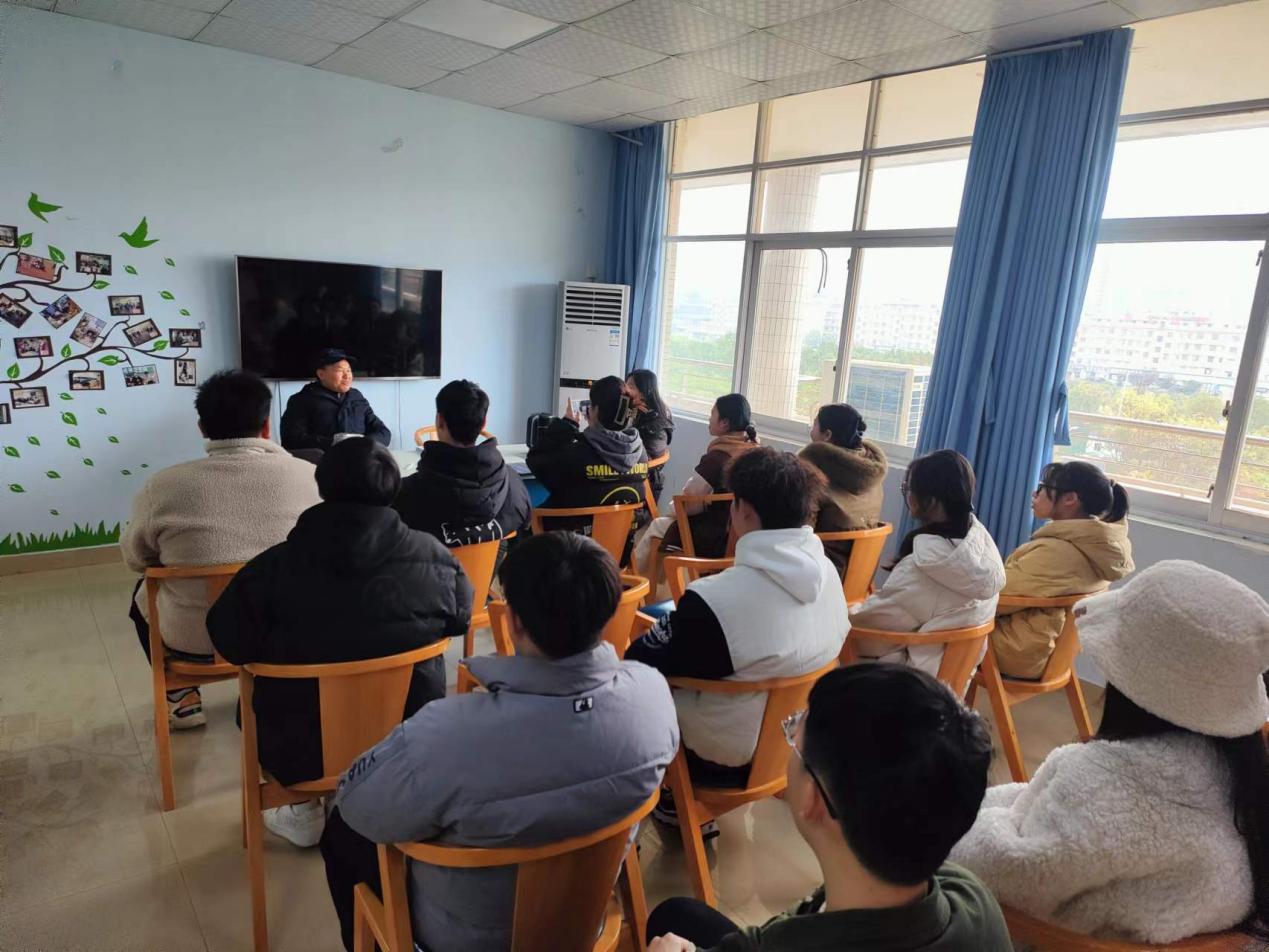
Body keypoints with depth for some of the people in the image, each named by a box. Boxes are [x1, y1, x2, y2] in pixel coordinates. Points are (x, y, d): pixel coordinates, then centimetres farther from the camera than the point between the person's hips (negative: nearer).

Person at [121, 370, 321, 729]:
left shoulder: (163, 486, -15)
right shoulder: (309, 476, -15)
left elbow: (134, 559, 4)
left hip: (193, 642, 0)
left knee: (144, 594, 31)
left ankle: (181, 700, 36)